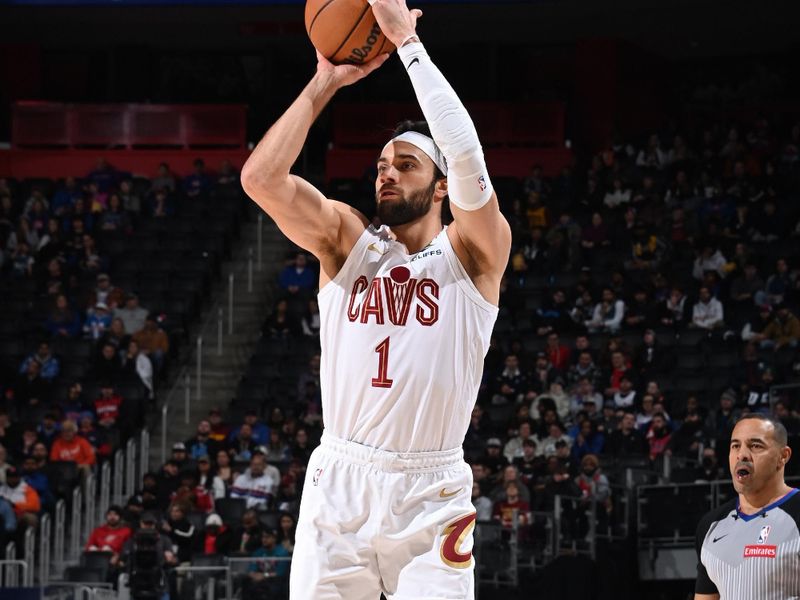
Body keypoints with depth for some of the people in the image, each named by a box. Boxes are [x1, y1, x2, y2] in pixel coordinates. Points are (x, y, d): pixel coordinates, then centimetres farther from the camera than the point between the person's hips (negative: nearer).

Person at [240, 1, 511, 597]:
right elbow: (260, 178, -6)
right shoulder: (347, 240, 9)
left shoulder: (472, 254, 1)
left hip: (431, 496, -2)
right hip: (339, 483, 2)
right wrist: (324, 84, -4)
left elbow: (467, 156, -17)